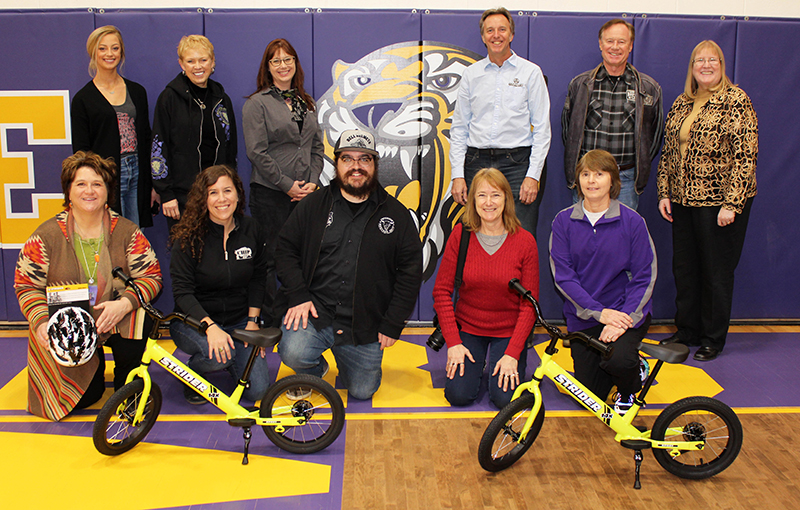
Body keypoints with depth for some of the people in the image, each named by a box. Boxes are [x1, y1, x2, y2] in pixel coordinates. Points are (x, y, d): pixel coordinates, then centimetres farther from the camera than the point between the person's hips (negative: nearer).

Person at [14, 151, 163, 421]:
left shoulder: (127, 231, -6)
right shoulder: (47, 236, -7)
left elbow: (151, 276, -7)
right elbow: (27, 286, -2)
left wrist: (124, 303, -26)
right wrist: (42, 323, -19)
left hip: (114, 320, 1)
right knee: (83, 399, -10)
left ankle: (126, 387, 2)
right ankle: (94, 368, 29)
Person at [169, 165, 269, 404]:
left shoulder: (252, 230, -2)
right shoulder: (189, 237, -13)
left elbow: (258, 279, 7)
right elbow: (182, 292, -16)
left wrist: (252, 321, -4)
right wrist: (210, 326, -30)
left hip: (239, 321, 4)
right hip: (193, 321, -3)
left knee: (257, 390, -9)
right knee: (218, 355, -36)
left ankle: (227, 362, 23)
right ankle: (193, 373, 1)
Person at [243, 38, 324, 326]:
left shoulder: (306, 103, 16)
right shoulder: (257, 103, -1)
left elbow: (317, 146, 15)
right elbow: (257, 151, -9)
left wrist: (313, 181, -1)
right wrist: (287, 184, -12)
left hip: (305, 193, 5)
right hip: (270, 194, -5)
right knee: (270, 258, -1)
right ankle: (270, 322, 9)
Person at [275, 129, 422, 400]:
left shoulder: (396, 213, 2)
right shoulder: (313, 205, 4)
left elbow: (411, 271, 2)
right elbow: (285, 249, 5)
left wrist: (393, 325, -4)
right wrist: (298, 295, -9)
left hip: (364, 325, 1)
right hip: (314, 309, -1)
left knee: (362, 391, 6)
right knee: (294, 354, -28)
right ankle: (314, 370, 10)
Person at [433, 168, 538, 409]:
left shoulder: (525, 242, -11)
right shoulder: (460, 235, -9)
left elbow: (529, 304, -9)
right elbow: (441, 291, -6)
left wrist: (512, 354, -15)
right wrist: (453, 342, -12)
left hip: (509, 331, -1)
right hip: (467, 328, 1)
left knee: (506, 398, -14)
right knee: (458, 395, -12)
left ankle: (501, 361, 18)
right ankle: (476, 362, 20)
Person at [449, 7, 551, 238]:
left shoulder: (530, 72, 5)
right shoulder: (471, 74, 12)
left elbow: (542, 128, 2)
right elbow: (459, 128, 12)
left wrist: (533, 175, -8)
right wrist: (457, 175, 3)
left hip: (517, 163, -2)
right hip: (477, 163, 2)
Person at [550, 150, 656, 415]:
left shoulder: (632, 221, -8)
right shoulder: (564, 221, -4)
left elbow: (644, 277, -8)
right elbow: (562, 275, -8)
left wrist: (623, 319, -20)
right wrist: (599, 312, -18)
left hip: (626, 312, -2)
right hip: (583, 316, 2)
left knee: (618, 360, -32)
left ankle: (630, 389, 7)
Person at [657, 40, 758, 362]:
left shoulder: (736, 101, -8)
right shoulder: (681, 104, 11)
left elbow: (745, 156, -13)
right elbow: (668, 151, 14)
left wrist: (731, 203, -18)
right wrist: (664, 193, 7)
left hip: (719, 201, -6)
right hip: (683, 200, 6)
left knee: (717, 271, 3)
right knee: (683, 267, 11)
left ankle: (713, 339, 17)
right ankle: (687, 331, 26)